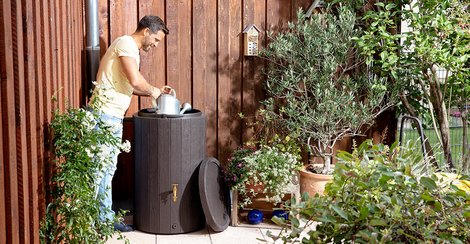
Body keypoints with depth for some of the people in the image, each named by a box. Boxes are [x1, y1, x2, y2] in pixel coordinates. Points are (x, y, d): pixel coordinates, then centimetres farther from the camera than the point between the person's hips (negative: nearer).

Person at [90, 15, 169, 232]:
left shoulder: (131, 48, 20)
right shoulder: (126, 44, -11)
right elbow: (135, 81, -23)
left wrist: (155, 90, 16)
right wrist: (152, 90, -4)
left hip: (113, 116, 10)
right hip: (105, 114, -10)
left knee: (108, 169, 13)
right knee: (98, 168, -6)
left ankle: (106, 218, 20)